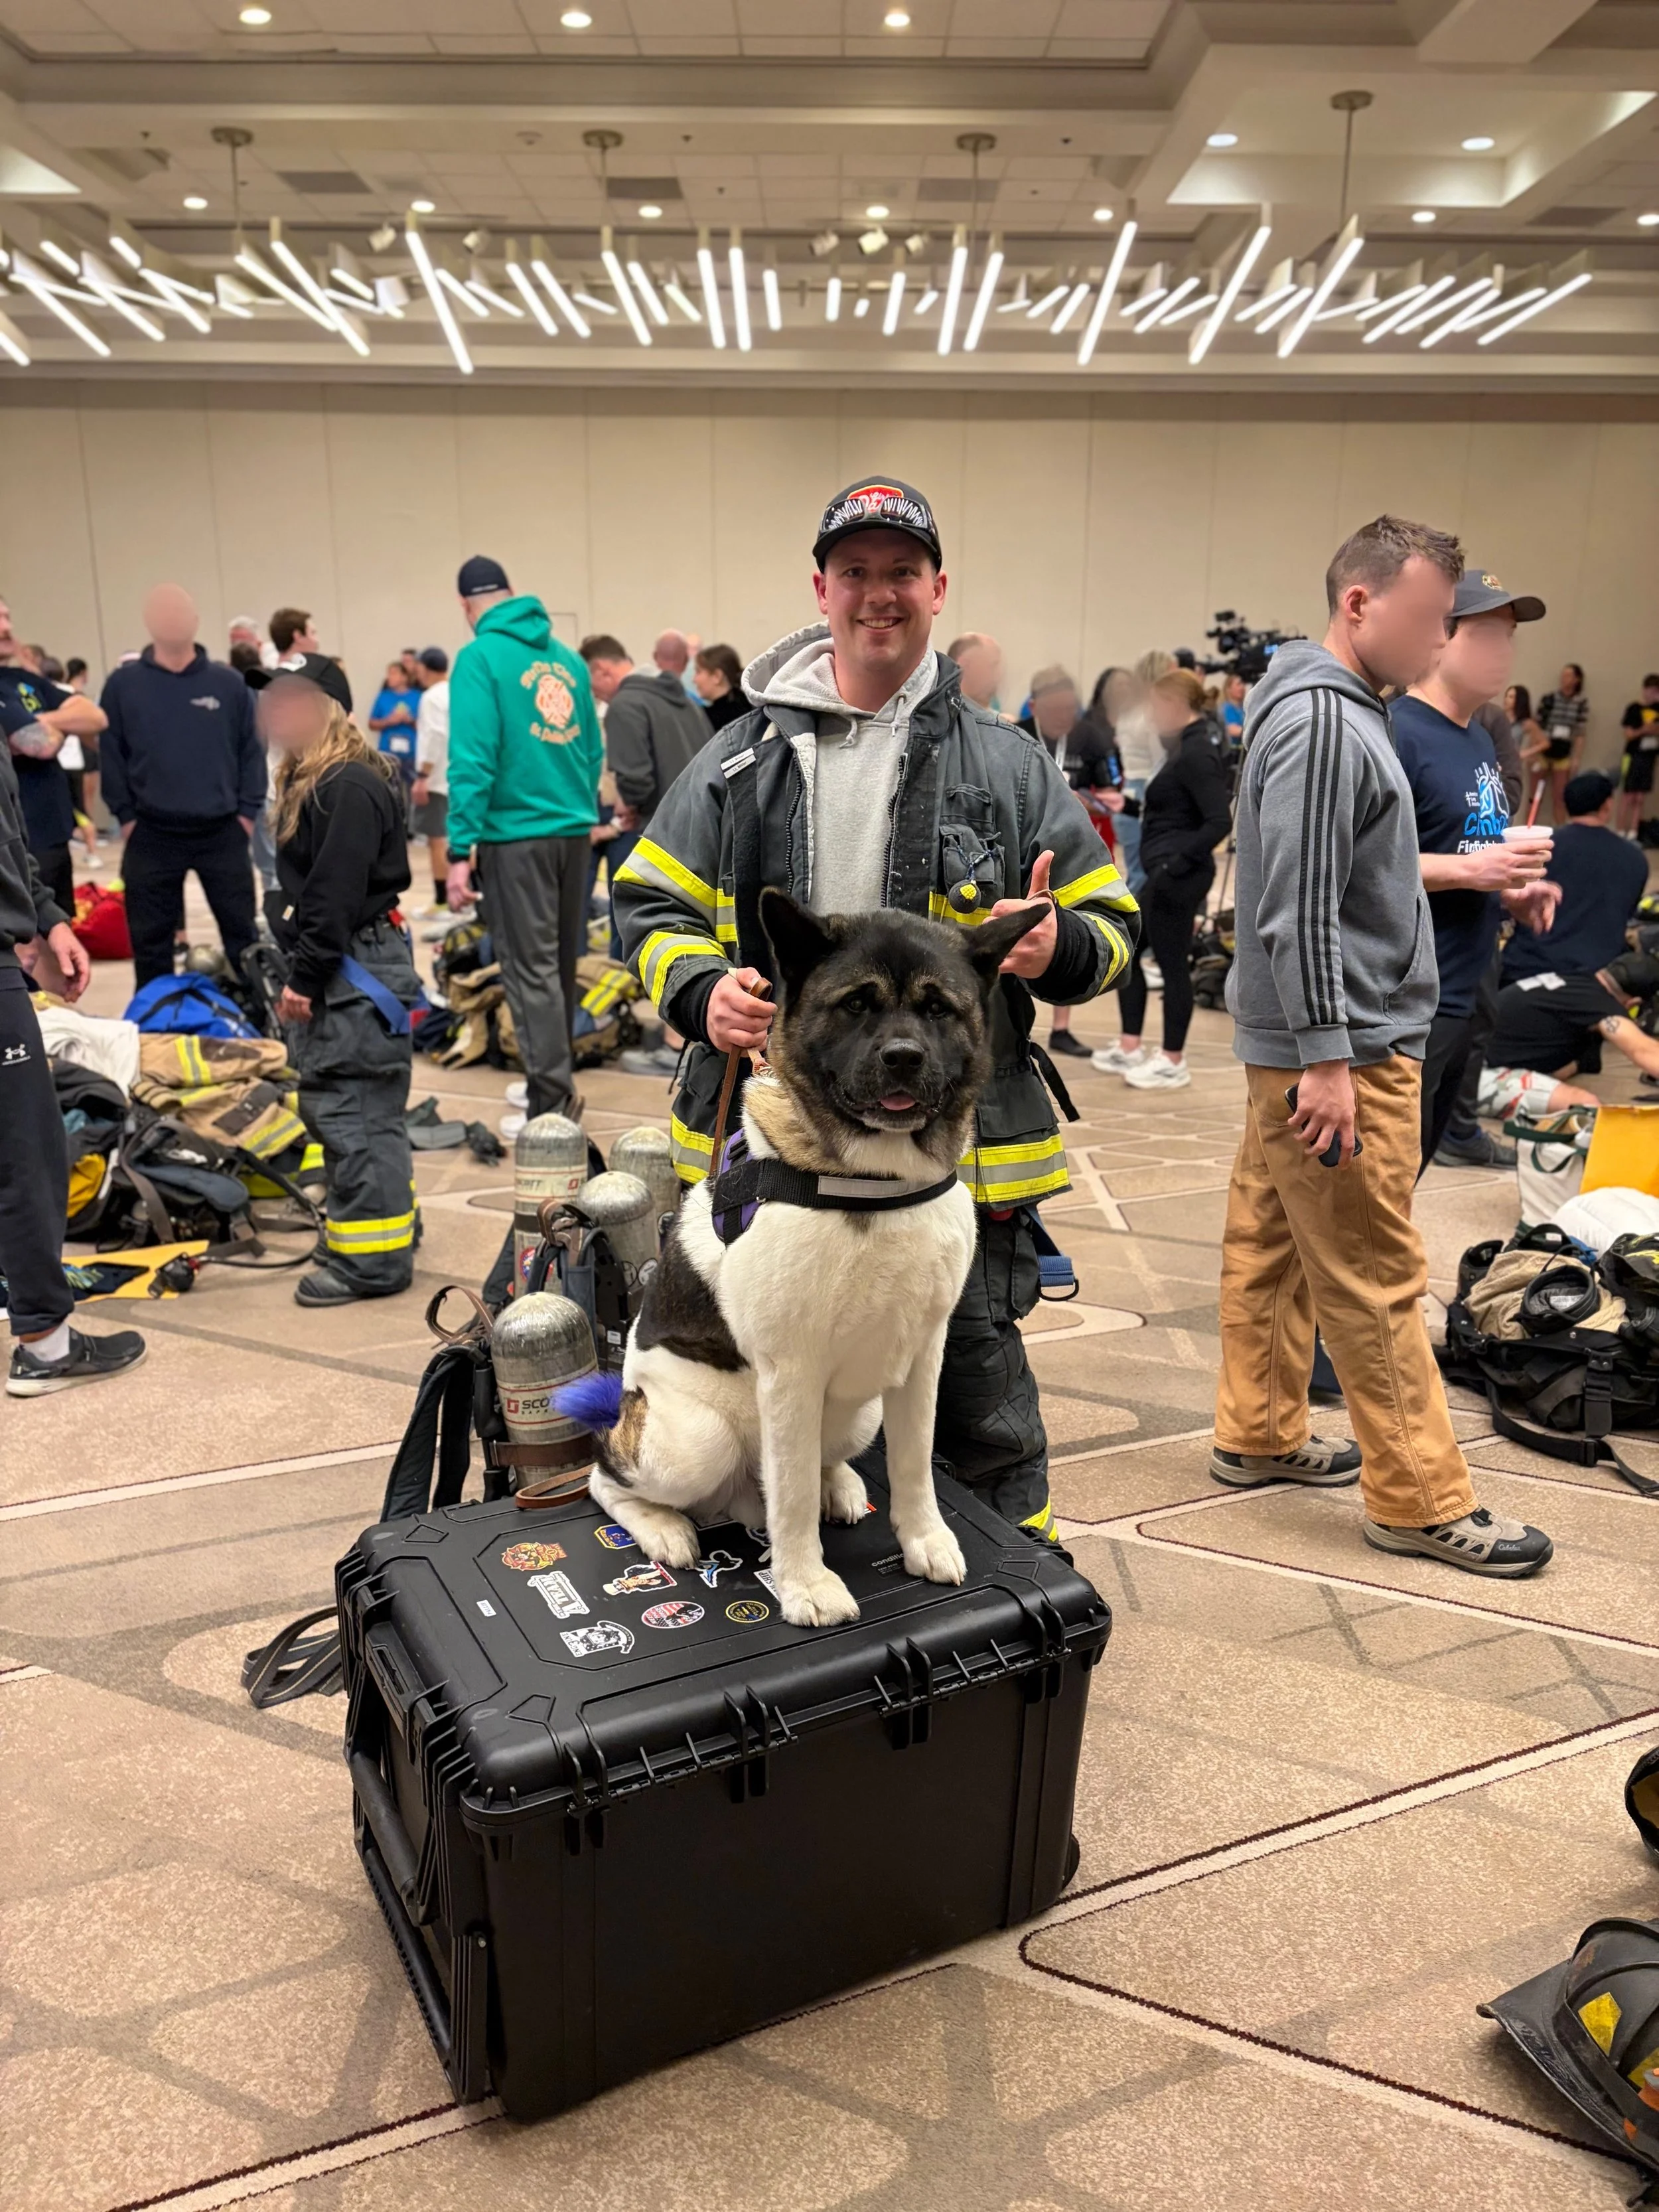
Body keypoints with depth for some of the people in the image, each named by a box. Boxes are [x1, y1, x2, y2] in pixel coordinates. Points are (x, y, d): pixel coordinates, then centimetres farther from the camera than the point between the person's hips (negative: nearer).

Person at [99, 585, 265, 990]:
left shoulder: (228, 682, -1)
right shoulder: (123, 683, -1)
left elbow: (252, 750, 4)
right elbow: (111, 753, 3)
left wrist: (248, 812, -1)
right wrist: (126, 817, 1)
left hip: (222, 832, 0)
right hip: (152, 836, 0)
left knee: (242, 933, 8)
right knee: (151, 940, 8)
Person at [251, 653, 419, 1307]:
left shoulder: (351, 787, -17)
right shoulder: (306, 781, 16)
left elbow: (335, 897, -21)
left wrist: (305, 978, -17)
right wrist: (296, 974, 12)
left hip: (358, 969, -11)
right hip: (327, 969, 11)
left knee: (354, 1114, -5)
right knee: (328, 1107, 17)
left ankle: (374, 1259, 3)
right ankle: (372, 1223, 30)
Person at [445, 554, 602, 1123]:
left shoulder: (480, 657, -8)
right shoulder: (567, 656, 10)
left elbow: (472, 758, -16)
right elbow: (593, 750, 12)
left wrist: (460, 849, -16)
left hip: (516, 835, -6)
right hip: (574, 830, 6)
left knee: (531, 970, -2)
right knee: (559, 962, 17)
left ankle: (553, 1107, -2)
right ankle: (555, 1081, 30)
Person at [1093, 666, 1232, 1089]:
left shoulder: (1197, 754, -17)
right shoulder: (1187, 748, 14)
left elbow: (1220, 820, -24)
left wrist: (1177, 864, -26)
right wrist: (1129, 804, 15)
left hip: (1178, 877, -11)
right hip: (1164, 874, 11)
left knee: (1172, 962, -2)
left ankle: (1173, 1063, 9)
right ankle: (1131, 1049, 24)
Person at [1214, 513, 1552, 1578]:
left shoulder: (1337, 710, 14)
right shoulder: (1323, 722, -17)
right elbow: (1299, 907, -23)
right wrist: (1327, 1056, -22)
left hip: (1315, 1045, 10)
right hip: (1341, 1048, -10)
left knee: (1269, 1244, 15)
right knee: (1377, 1280, -1)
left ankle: (1259, 1436, 28)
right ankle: (1421, 1499, 10)